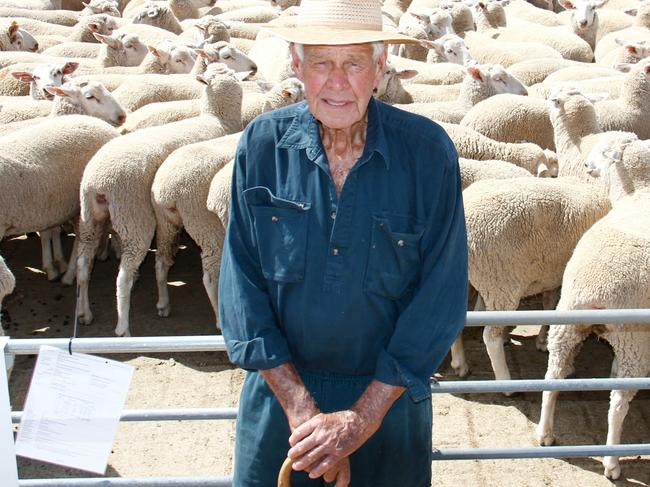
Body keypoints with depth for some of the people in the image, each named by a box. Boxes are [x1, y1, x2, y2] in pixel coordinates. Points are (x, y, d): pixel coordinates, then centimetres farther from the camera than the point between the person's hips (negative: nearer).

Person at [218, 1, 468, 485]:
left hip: (390, 395, -1)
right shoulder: (262, 145, -10)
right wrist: (301, 408, -15)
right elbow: (241, 285, -8)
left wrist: (362, 417, -16)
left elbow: (442, 296, -13)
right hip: (280, 391, 1)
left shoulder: (428, 151, -14)